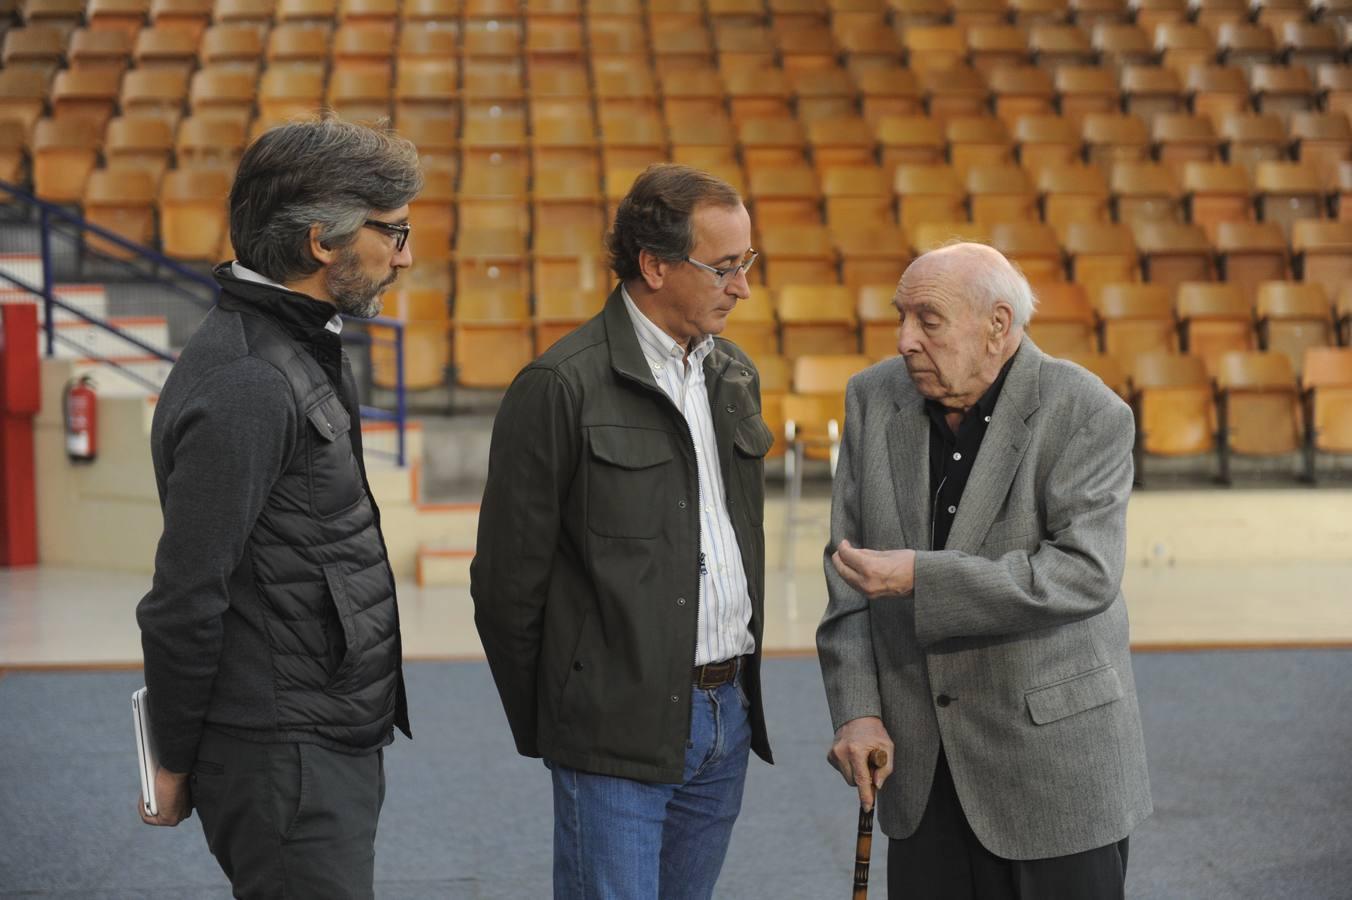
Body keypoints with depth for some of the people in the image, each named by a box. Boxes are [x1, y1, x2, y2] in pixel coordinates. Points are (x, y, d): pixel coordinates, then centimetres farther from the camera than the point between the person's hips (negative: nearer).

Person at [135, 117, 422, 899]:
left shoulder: (305, 349, 11)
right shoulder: (245, 387, -22)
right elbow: (186, 601, -21)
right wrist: (174, 766, -10)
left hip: (338, 746, 10)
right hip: (285, 763, -10)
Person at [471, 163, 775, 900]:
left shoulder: (735, 376, 12)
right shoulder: (562, 388, -11)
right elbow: (508, 577, -7)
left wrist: (742, 692, 17)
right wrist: (542, 729, 0)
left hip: (727, 719, 7)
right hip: (621, 729, -7)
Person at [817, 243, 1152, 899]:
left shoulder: (1088, 418, -14)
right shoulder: (875, 399, 1)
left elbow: (1085, 573, -24)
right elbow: (848, 568, 2)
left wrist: (919, 576, -29)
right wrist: (857, 710, -7)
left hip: (1055, 753, -4)